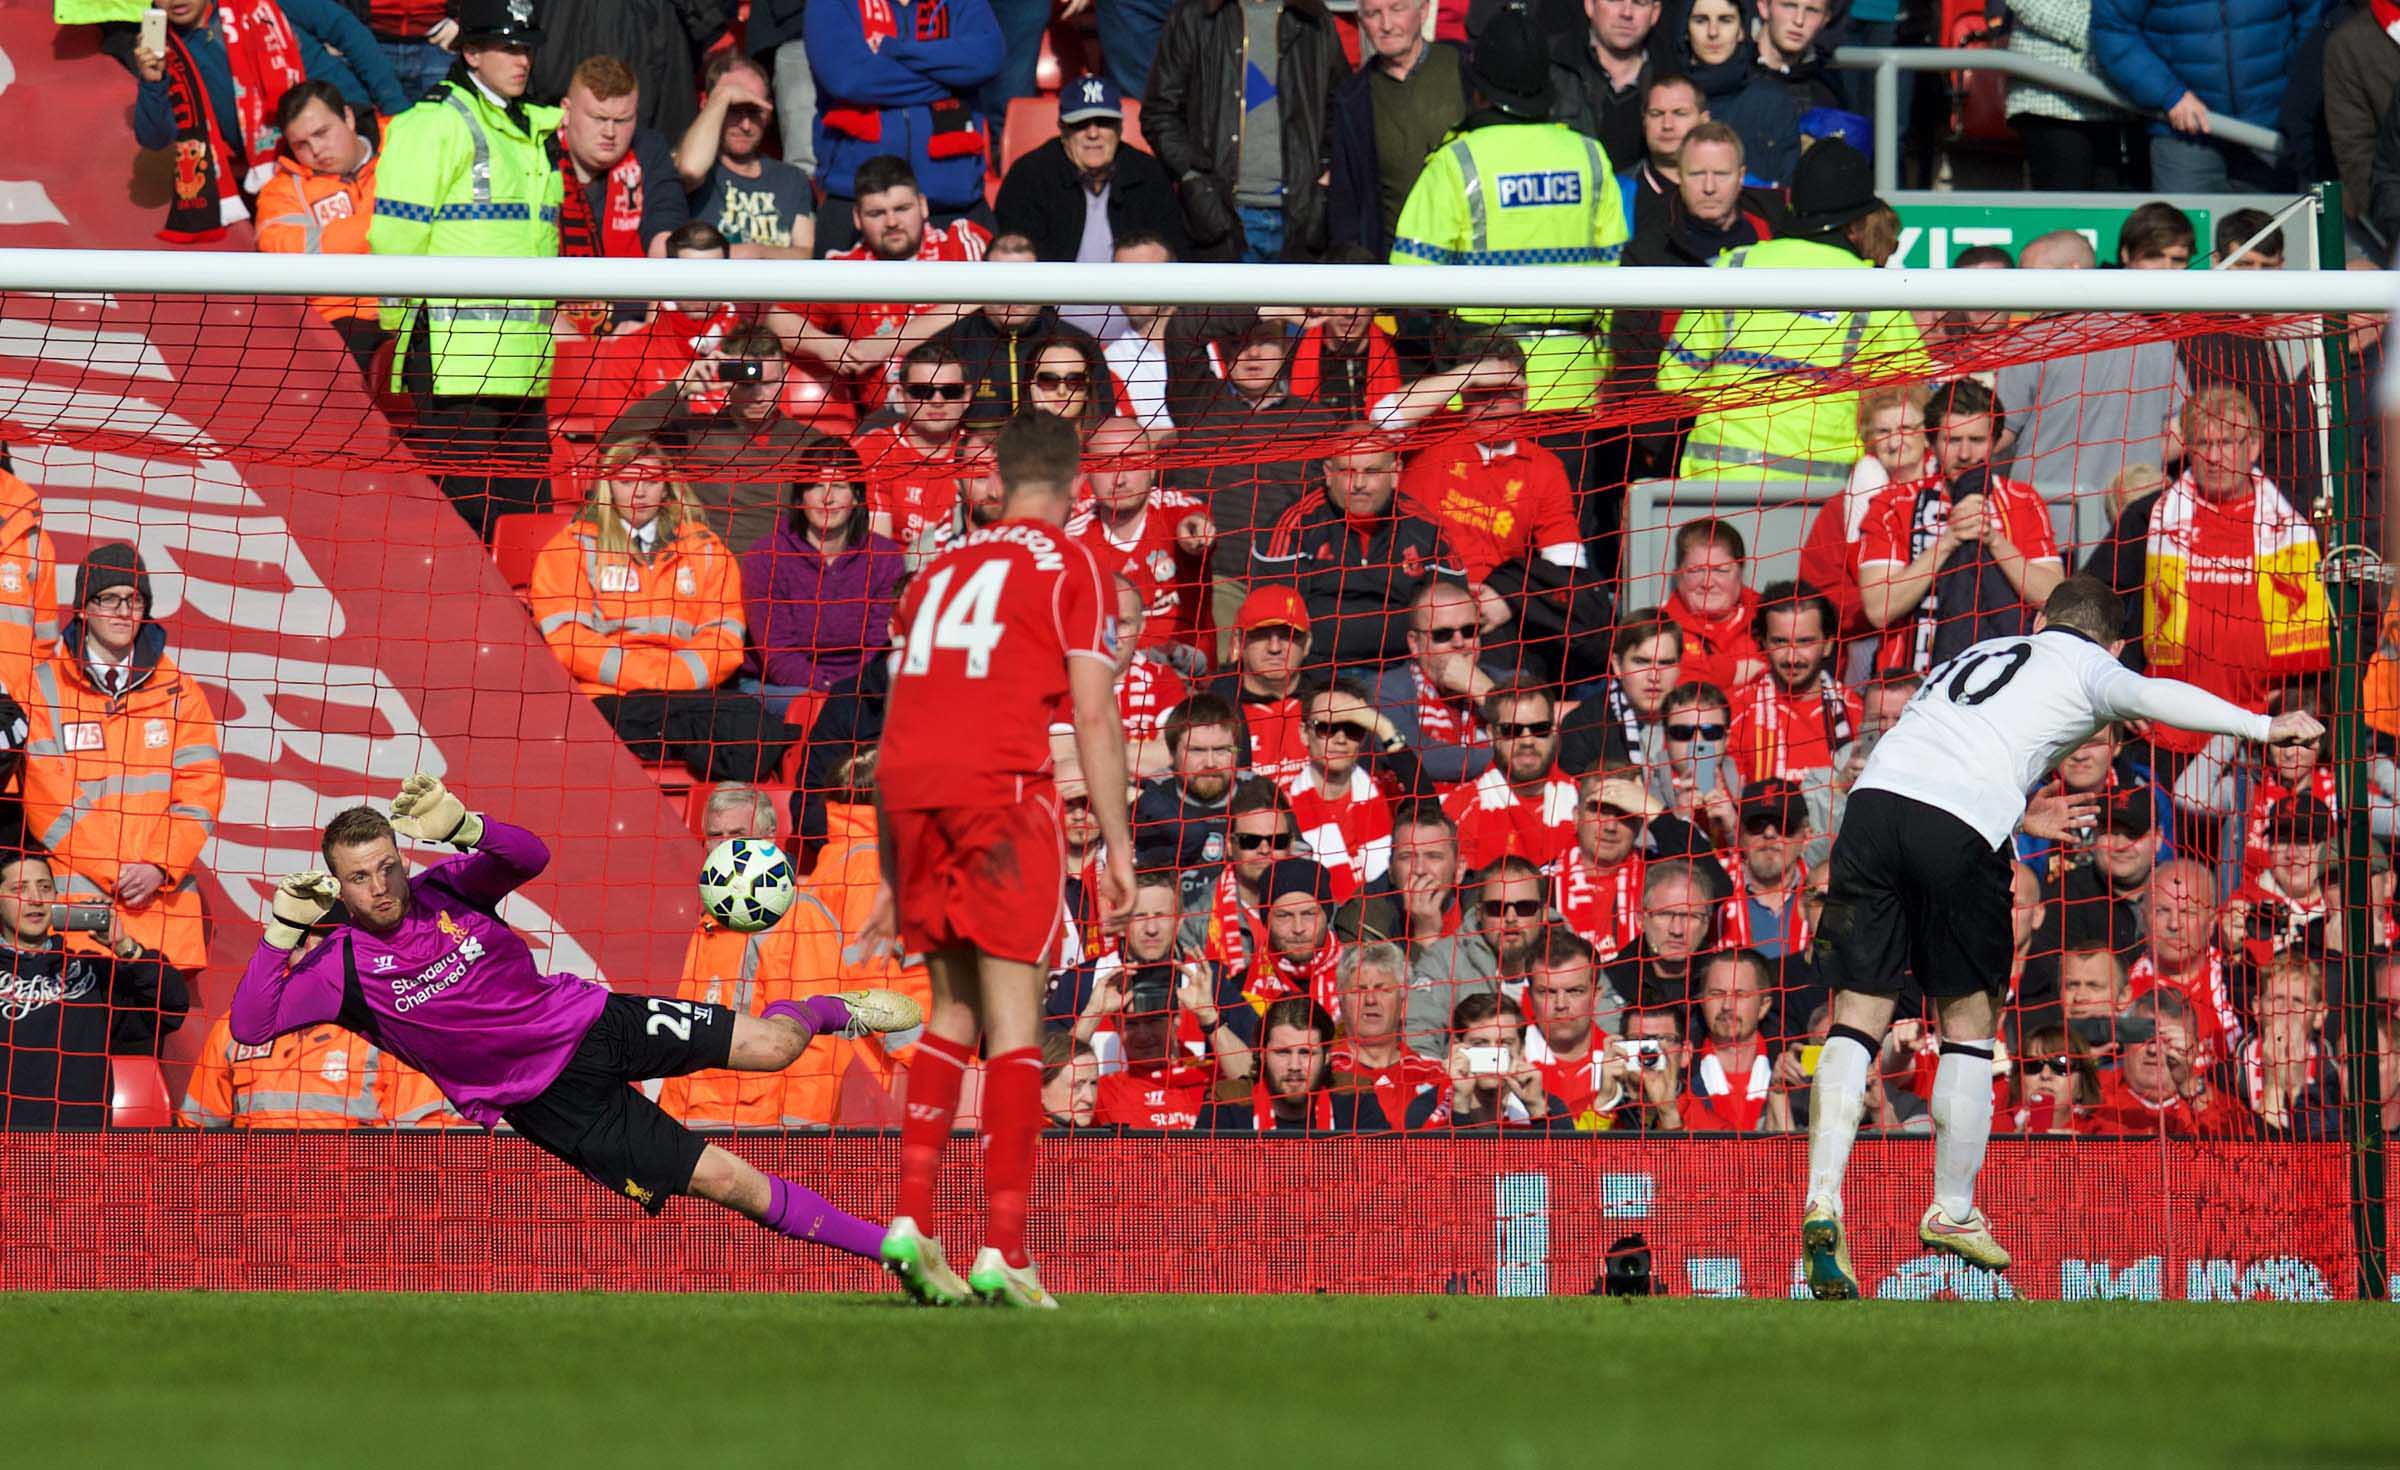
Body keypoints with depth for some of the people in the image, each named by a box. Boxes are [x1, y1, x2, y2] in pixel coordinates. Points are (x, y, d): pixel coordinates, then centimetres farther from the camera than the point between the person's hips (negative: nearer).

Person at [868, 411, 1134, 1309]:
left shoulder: (942, 569, 24)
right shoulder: (1068, 566, 7)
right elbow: (1094, 713, -1)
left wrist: (892, 873, 28)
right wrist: (1117, 846, 1)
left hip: (910, 792, 5)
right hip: (1000, 781, -5)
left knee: (954, 1009, 17)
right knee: (1013, 1022, -4)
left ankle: (911, 1218, 6)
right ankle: (1003, 1251, -10)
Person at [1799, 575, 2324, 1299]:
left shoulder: (1976, 655, 35)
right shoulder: (2087, 665, 18)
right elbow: (2148, 697, -2)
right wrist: (2263, 725, -6)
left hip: (1874, 796, 4)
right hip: (1963, 825, -4)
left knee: (1858, 1017, 4)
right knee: (1968, 1021, 14)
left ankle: (1822, 1204, -12)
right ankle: (1952, 1212, 20)